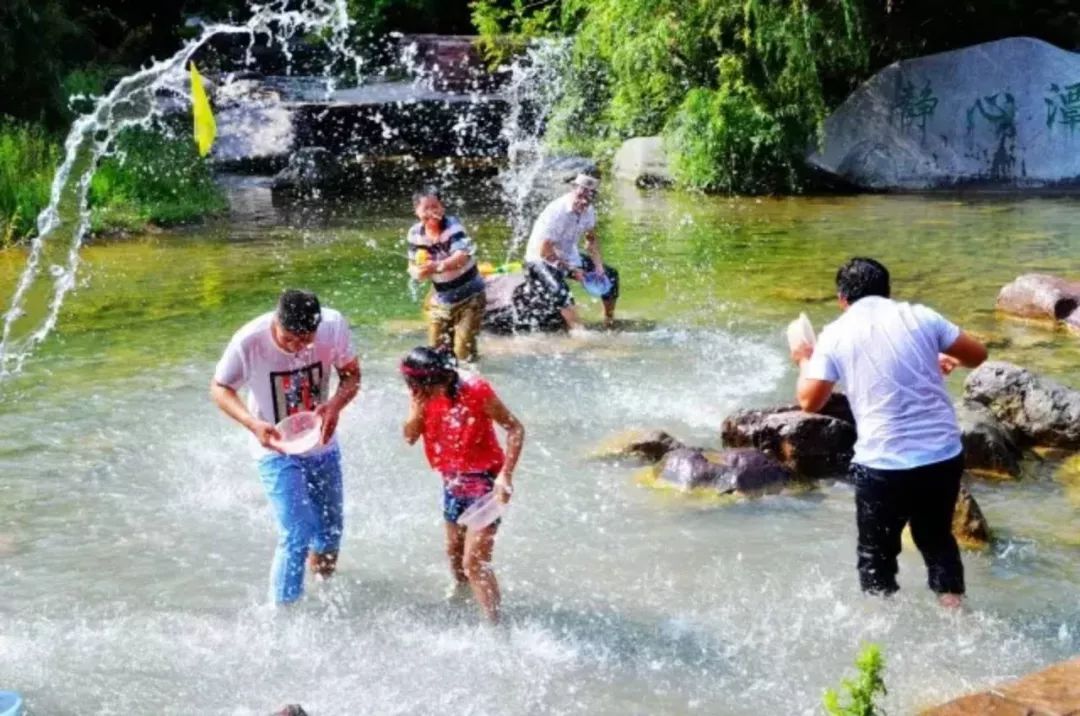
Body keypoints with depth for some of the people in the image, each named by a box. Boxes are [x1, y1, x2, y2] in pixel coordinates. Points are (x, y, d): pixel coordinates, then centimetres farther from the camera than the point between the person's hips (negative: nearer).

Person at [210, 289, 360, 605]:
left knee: (330, 533, 16)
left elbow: (351, 374, -7)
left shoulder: (334, 325, -22)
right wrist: (253, 423, -30)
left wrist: (336, 404, -28)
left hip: (322, 446, 4)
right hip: (277, 451, -4)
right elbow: (220, 388, -13)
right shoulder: (248, 342, -28)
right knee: (297, 536, -15)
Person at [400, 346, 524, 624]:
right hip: (453, 482, 7)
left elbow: (515, 429, -20)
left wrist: (505, 475, -27)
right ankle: (460, 585, 57)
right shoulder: (423, 396, -8)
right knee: (453, 548, 26)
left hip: (484, 483, -7)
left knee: (475, 562, -15)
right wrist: (418, 408, -27)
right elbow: (409, 437, -10)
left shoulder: (476, 391, -25)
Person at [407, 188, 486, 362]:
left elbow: (462, 257, -36)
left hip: (468, 296, -5)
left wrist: (437, 266, -54)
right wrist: (419, 272, -26)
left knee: (463, 348, -10)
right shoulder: (416, 234, -6)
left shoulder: (453, 227, -21)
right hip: (441, 299, 5)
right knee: (436, 347, 12)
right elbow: (413, 265, 0)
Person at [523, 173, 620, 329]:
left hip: (570, 257, 8)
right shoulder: (556, 212, -29)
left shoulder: (588, 211, -6)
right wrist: (571, 270, -24)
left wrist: (598, 266, -2)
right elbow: (544, 252, -28)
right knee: (562, 295, -36)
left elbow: (591, 240, 12)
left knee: (611, 275, 5)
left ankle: (610, 325, 21)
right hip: (541, 261, -8)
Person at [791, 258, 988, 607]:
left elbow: (810, 401, -1)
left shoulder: (835, 334, -1)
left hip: (884, 464, -3)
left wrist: (805, 361, 19)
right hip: (944, 456, 3)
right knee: (937, 539, 25)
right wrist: (947, 358, 31)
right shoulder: (920, 315, 4)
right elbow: (977, 354, 10)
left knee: (877, 554, 16)